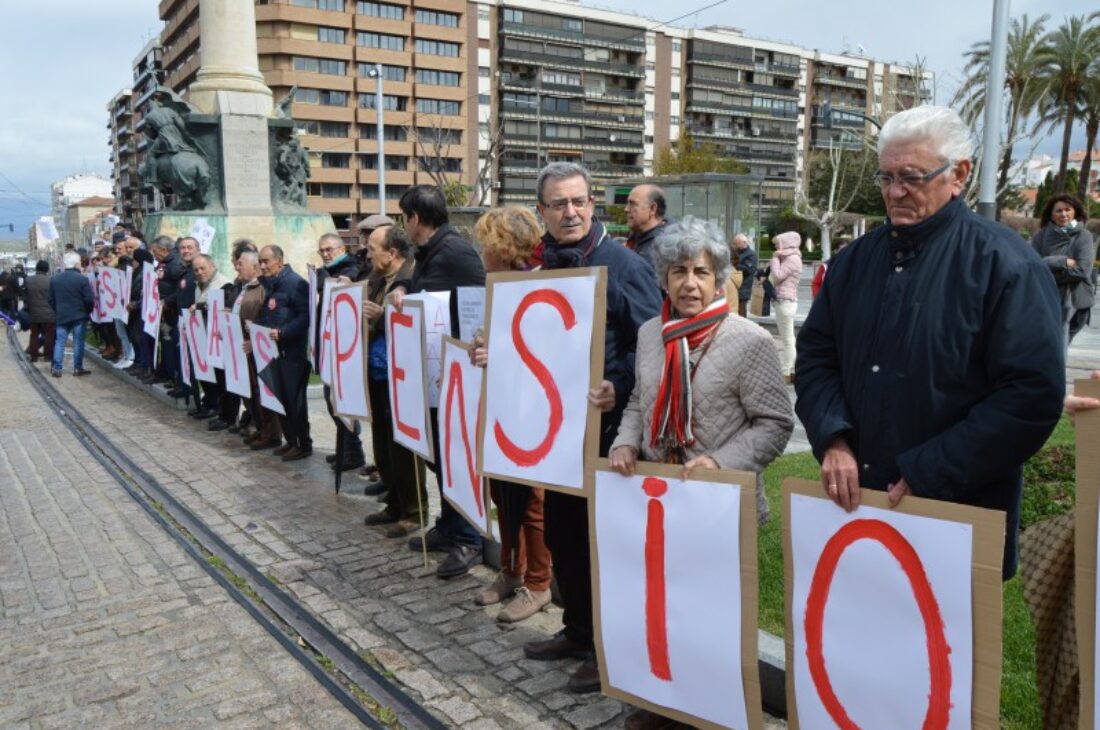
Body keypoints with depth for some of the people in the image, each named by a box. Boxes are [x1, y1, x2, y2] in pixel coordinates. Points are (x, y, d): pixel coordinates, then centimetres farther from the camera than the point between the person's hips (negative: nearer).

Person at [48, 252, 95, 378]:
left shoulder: (54, 279, 5)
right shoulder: (82, 279, -12)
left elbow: (50, 298, 10)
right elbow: (89, 299, -13)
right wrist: (88, 311, 4)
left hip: (61, 316, 4)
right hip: (79, 315, -4)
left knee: (59, 342, 7)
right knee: (78, 342, 2)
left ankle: (56, 369, 4)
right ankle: (78, 368, 5)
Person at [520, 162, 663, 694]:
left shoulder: (623, 265, -11)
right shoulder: (539, 268, 9)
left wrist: (618, 389, -29)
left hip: (605, 426, -7)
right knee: (561, 531, 16)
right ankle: (578, 630, 35)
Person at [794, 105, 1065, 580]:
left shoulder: (1005, 264, -10)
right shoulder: (855, 260, 7)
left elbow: (1034, 393, -16)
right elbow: (816, 356, 8)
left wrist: (929, 472, -17)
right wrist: (833, 439, -9)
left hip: (960, 513, -4)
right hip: (853, 502, 5)